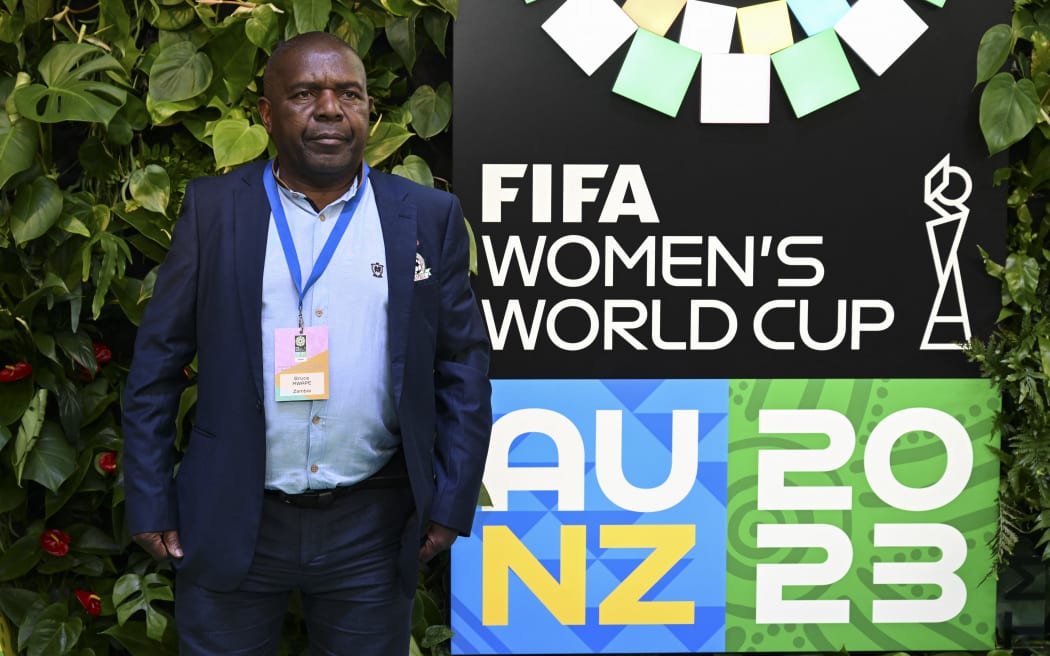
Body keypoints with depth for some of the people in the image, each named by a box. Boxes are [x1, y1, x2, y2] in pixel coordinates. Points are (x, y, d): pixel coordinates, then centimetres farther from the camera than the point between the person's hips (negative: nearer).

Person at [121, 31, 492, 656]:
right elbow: (158, 360, 1)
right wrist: (150, 503, -1)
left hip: (373, 529, 1)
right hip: (233, 525, 0)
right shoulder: (213, 208, 0)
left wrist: (452, 503, -2)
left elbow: (464, 365, 3)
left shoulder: (429, 217, 1)